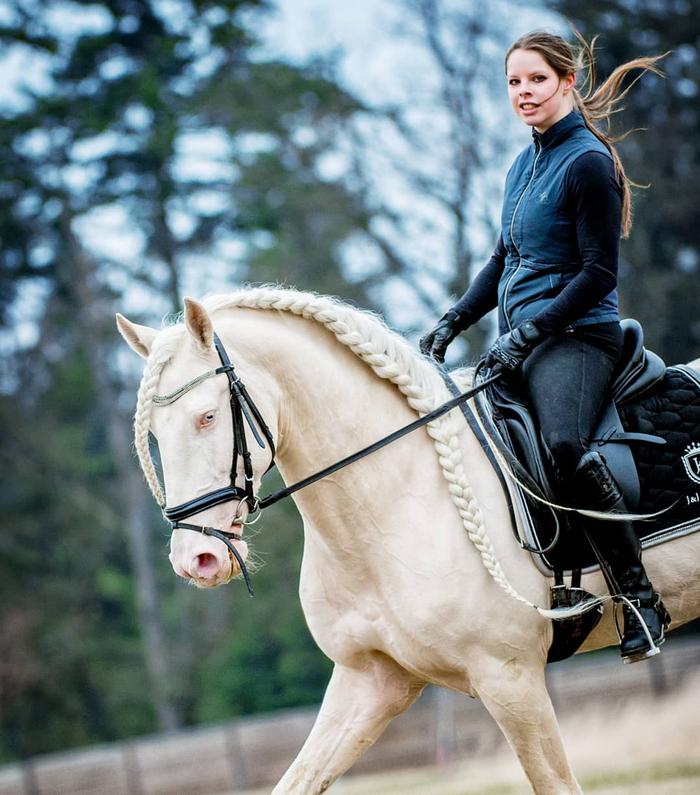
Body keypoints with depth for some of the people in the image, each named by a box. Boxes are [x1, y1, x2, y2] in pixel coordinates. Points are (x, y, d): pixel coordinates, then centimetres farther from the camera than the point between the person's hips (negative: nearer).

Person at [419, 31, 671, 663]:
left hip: (575, 336, -9)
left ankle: (639, 597, -27)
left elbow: (599, 273, -14)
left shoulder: (588, 162, -10)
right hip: (520, 341, 10)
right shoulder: (524, 165, 16)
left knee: (565, 444, -35)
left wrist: (527, 333, -19)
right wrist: (452, 325, 15)